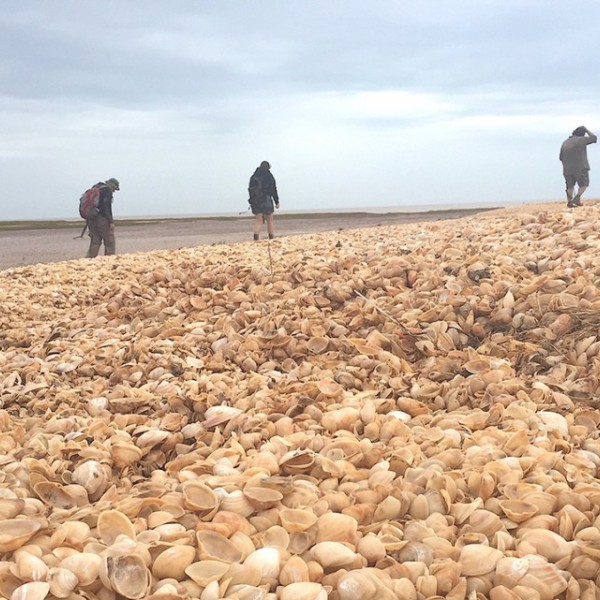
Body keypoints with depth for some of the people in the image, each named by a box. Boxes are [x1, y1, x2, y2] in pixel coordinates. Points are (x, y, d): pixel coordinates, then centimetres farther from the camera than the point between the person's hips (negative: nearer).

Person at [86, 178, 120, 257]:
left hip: (91, 220, 8)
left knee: (94, 243, 10)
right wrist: (111, 221, -16)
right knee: (110, 243, -1)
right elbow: (107, 207, -16)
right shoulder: (107, 190, -6)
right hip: (102, 220, -8)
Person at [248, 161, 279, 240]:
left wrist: (252, 202, 15)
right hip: (266, 200, -3)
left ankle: (256, 237, -17)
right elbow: (273, 189, -6)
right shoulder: (269, 176, -3)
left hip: (255, 201, 3)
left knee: (258, 221, 3)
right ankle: (271, 239, 11)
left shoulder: (253, 176, 10)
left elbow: (250, 189, 10)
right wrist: (277, 202, -1)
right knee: (269, 221, 8)